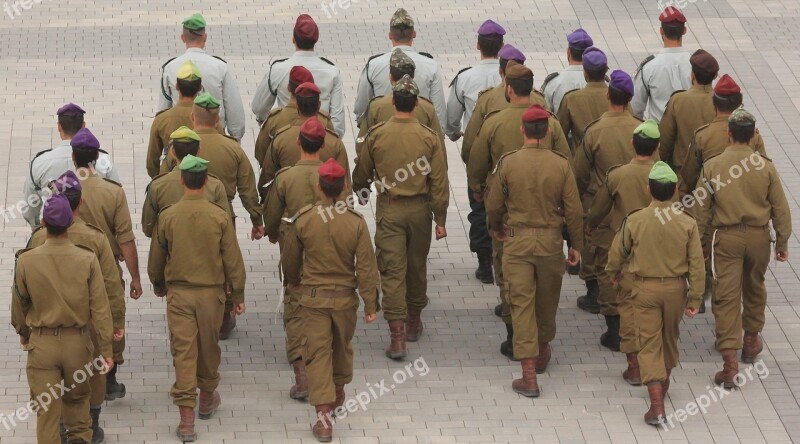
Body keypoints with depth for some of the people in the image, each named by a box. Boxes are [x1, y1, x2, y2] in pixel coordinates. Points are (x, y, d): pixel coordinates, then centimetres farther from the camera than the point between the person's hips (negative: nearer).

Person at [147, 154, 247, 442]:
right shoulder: (219, 217, -10)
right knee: (209, 347, 19)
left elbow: (156, 257, 3)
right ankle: (207, 399, 38)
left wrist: (158, 285, 23)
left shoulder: (168, 216, -9)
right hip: (211, 291, 1)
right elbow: (233, 259, -5)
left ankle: (186, 418, -3)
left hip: (178, 292, 0)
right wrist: (238, 295, 6)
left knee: (183, 351, 0)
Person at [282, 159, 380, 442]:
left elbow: (290, 259, 3)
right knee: (342, 347, 24)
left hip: (312, 296, -1)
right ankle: (338, 394, 45)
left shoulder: (303, 219, -12)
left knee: (318, 353, 1)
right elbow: (366, 266, -11)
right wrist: (371, 304, -3)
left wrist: (293, 280, 25)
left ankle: (324, 417, -6)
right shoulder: (356, 222, -14)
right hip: (345, 296, 1)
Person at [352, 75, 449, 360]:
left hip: (388, 210, -1)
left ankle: (397, 336, -8)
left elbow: (362, 173, 5)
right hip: (419, 209, 1)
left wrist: (361, 194, 27)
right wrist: (440, 219, 2)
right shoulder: (428, 138, -9)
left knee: (392, 271, -1)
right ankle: (414, 321, 36)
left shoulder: (376, 135, -8)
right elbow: (439, 182, -6)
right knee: (417, 267, 19)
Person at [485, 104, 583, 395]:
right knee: (547, 300, 21)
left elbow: (494, 206, 0)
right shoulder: (561, 165, -8)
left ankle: (529, 376, -5)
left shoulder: (507, 163, -10)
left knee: (521, 304, 0)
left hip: (516, 241, -1)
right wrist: (576, 245, 9)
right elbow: (574, 210, -4)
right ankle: (542, 354, 43)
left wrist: (496, 228, 21)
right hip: (550, 241, 2)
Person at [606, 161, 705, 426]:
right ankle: (664, 382, 46)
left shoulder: (635, 221, -15)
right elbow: (697, 265, -9)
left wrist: (613, 273, 20)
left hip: (645, 288, -2)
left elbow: (617, 253, -2)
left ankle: (657, 404, -10)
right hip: (675, 288, 2)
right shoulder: (687, 223, -12)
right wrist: (695, 299, -1)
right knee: (670, 337, 24)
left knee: (650, 343, 1)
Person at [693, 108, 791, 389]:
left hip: (725, 239, -2)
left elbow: (702, 210, -4)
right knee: (754, 289, 24)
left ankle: (730, 361, -11)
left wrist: (701, 241, 8)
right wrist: (782, 242, 10)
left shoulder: (712, 167, -10)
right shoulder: (765, 167, -8)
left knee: (726, 297, -3)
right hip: (758, 238, 2)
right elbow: (780, 208, -1)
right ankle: (751, 340, 42)